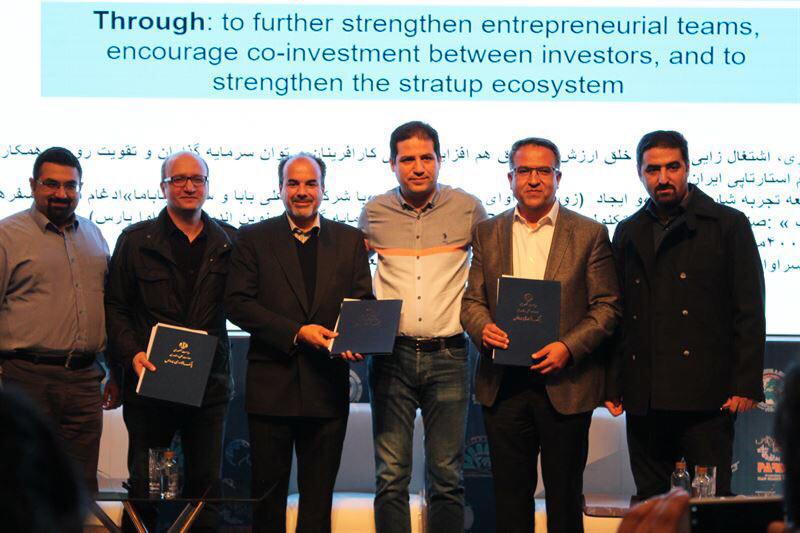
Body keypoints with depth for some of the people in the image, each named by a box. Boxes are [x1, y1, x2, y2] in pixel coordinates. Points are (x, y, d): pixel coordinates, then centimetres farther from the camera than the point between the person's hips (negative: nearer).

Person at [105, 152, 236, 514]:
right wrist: (131, 354, -12)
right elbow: (114, 305, 2)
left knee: (206, 482, 7)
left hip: (209, 385, 2)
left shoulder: (229, 243, 8)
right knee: (144, 484, 4)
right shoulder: (135, 240, 3)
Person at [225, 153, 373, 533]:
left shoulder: (350, 240, 10)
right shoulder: (254, 238, 4)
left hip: (328, 386, 2)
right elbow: (238, 302, -5)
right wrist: (296, 332, -15)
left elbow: (364, 302, 7)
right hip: (271, 384, -1)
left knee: (319, 495, 7)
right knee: (267, 491, 6)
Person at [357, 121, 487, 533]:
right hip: (390, 355, 1)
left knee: (446, 478, 2)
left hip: (447, 355, 0)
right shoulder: (374, 213, 5)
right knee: (391, 475, 0)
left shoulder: (467, 209, 3)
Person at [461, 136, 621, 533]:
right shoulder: (487, 233, 11)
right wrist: (483, 328, -12)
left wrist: (568, 347, -15)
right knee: (509, 495, 7)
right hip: (503, 385, 2)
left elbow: (607, 307, -1)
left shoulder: (590, 234, 2)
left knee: (564, 495, 5)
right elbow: (472, 301, 11)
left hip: (565, 385, -2)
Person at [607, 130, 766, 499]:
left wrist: (745, 385, -8)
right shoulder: (629, 233, 16)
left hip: (705, 396, -4)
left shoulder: (728, 224, 4)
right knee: (649, 501, 6)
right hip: (644, 399, 4)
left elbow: (749, 311, -1)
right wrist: (613, 385, 9)